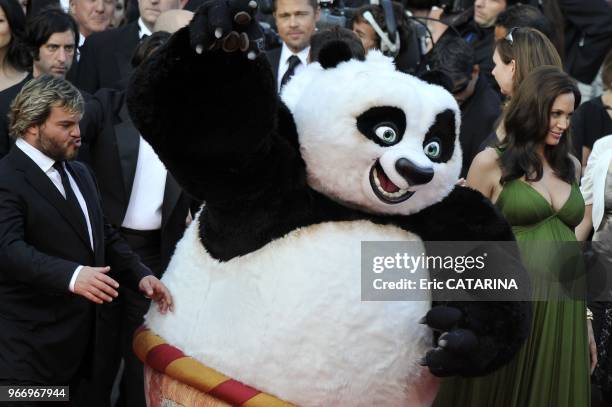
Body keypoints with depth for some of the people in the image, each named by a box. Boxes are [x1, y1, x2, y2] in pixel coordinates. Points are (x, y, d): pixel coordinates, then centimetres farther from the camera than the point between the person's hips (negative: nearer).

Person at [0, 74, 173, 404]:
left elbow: (105, 236, 20)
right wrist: (71, 275, -41)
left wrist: (140, 276, 2)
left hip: (79, 337, 8)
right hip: (31, 346, -8)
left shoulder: (79, 173, 18)